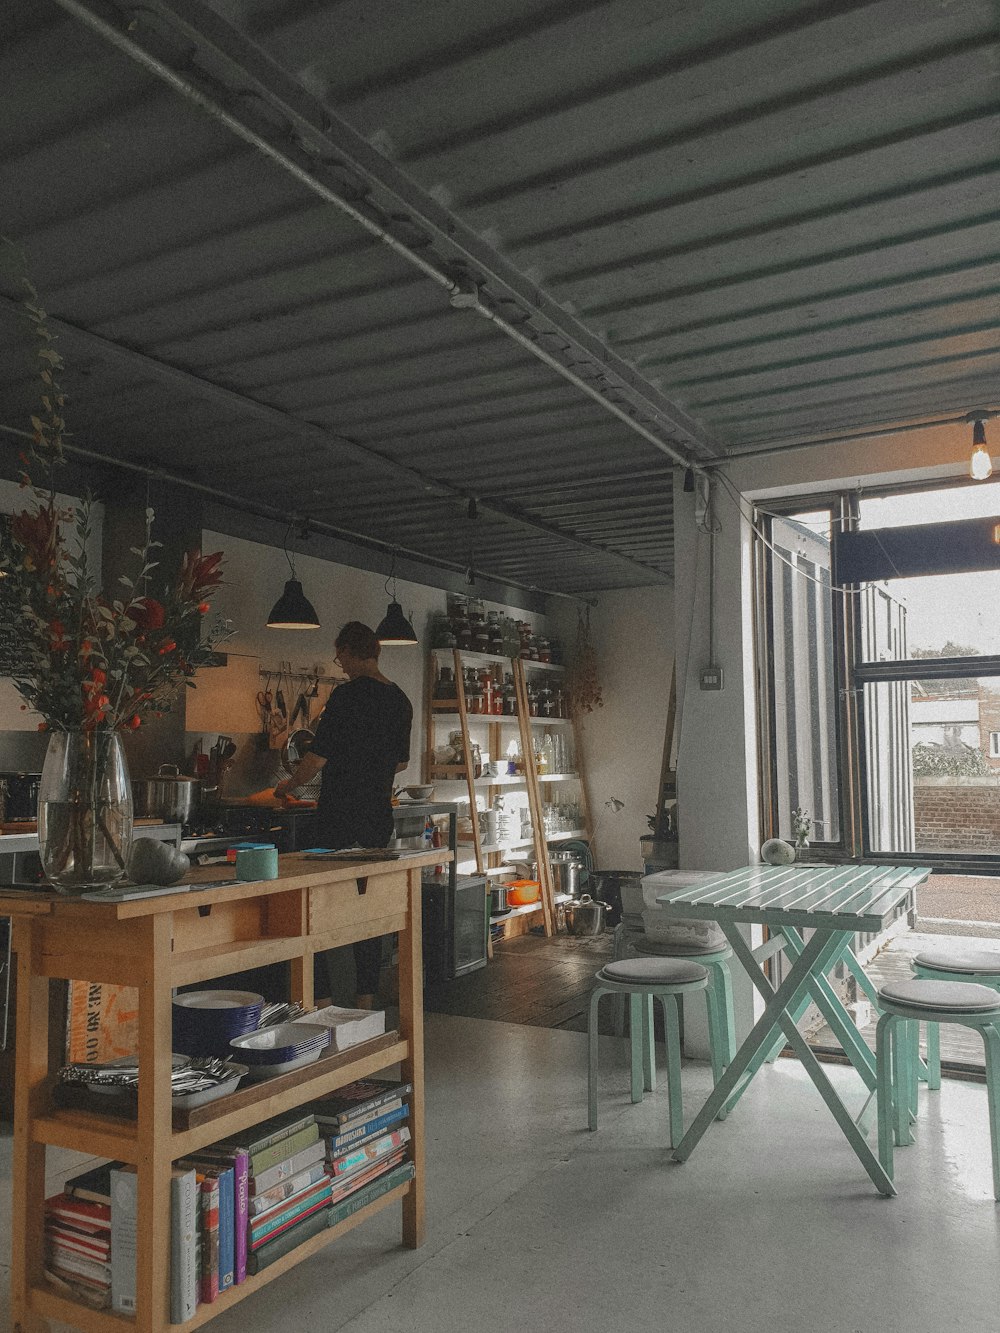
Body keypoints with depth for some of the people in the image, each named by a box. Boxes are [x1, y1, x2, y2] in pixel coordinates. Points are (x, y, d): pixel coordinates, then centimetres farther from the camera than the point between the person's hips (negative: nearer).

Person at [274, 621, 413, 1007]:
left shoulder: (348, 695, -13)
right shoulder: (400, 700, 10)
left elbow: (317, 758, -13)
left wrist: (288, 786, 5)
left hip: (341, 820, -7)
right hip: (379, 817, 7)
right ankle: (366, 1000, 18)